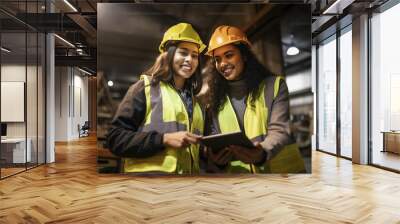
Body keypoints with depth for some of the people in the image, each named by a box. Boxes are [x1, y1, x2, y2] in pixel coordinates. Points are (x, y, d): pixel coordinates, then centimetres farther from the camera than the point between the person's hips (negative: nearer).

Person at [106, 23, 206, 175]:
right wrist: (164, 139, -18)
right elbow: (115, 138, -9)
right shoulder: (145, 87, -2)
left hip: (189, 171, 6)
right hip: (149, 170, -5)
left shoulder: (195, 102, 15)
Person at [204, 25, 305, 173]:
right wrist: (217, 159, -14)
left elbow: (280, 131, -7)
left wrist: (262, 153, -25)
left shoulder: (275, 85, 2)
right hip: (236, 171, 2)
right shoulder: (215, 102, 9)